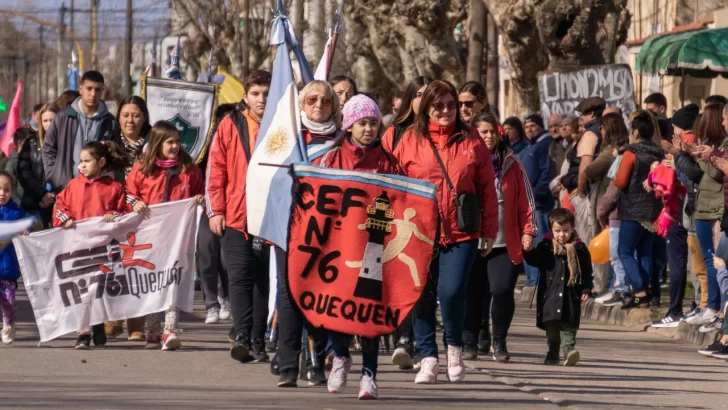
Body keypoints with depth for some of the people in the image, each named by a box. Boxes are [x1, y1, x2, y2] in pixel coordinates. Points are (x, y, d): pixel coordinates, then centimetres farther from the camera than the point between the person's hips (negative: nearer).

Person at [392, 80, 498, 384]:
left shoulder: (471, 140, 6)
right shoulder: (411, 140, 5)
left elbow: (487, 187, 8)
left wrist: (489, 231, 6)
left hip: (461, 233, -1)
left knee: (451, 291, -14)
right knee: (423, 296, 2)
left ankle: (454, 348, 10)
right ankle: (428, 358, 12)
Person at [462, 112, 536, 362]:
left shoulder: (511, 164, 8)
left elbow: (526, 200, 10)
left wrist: (528, 230, 4)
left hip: (505, 244, 0)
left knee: (502, 290, -11)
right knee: (473, 295, 1)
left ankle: (499, 342, 6)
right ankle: (470, 343, 16)